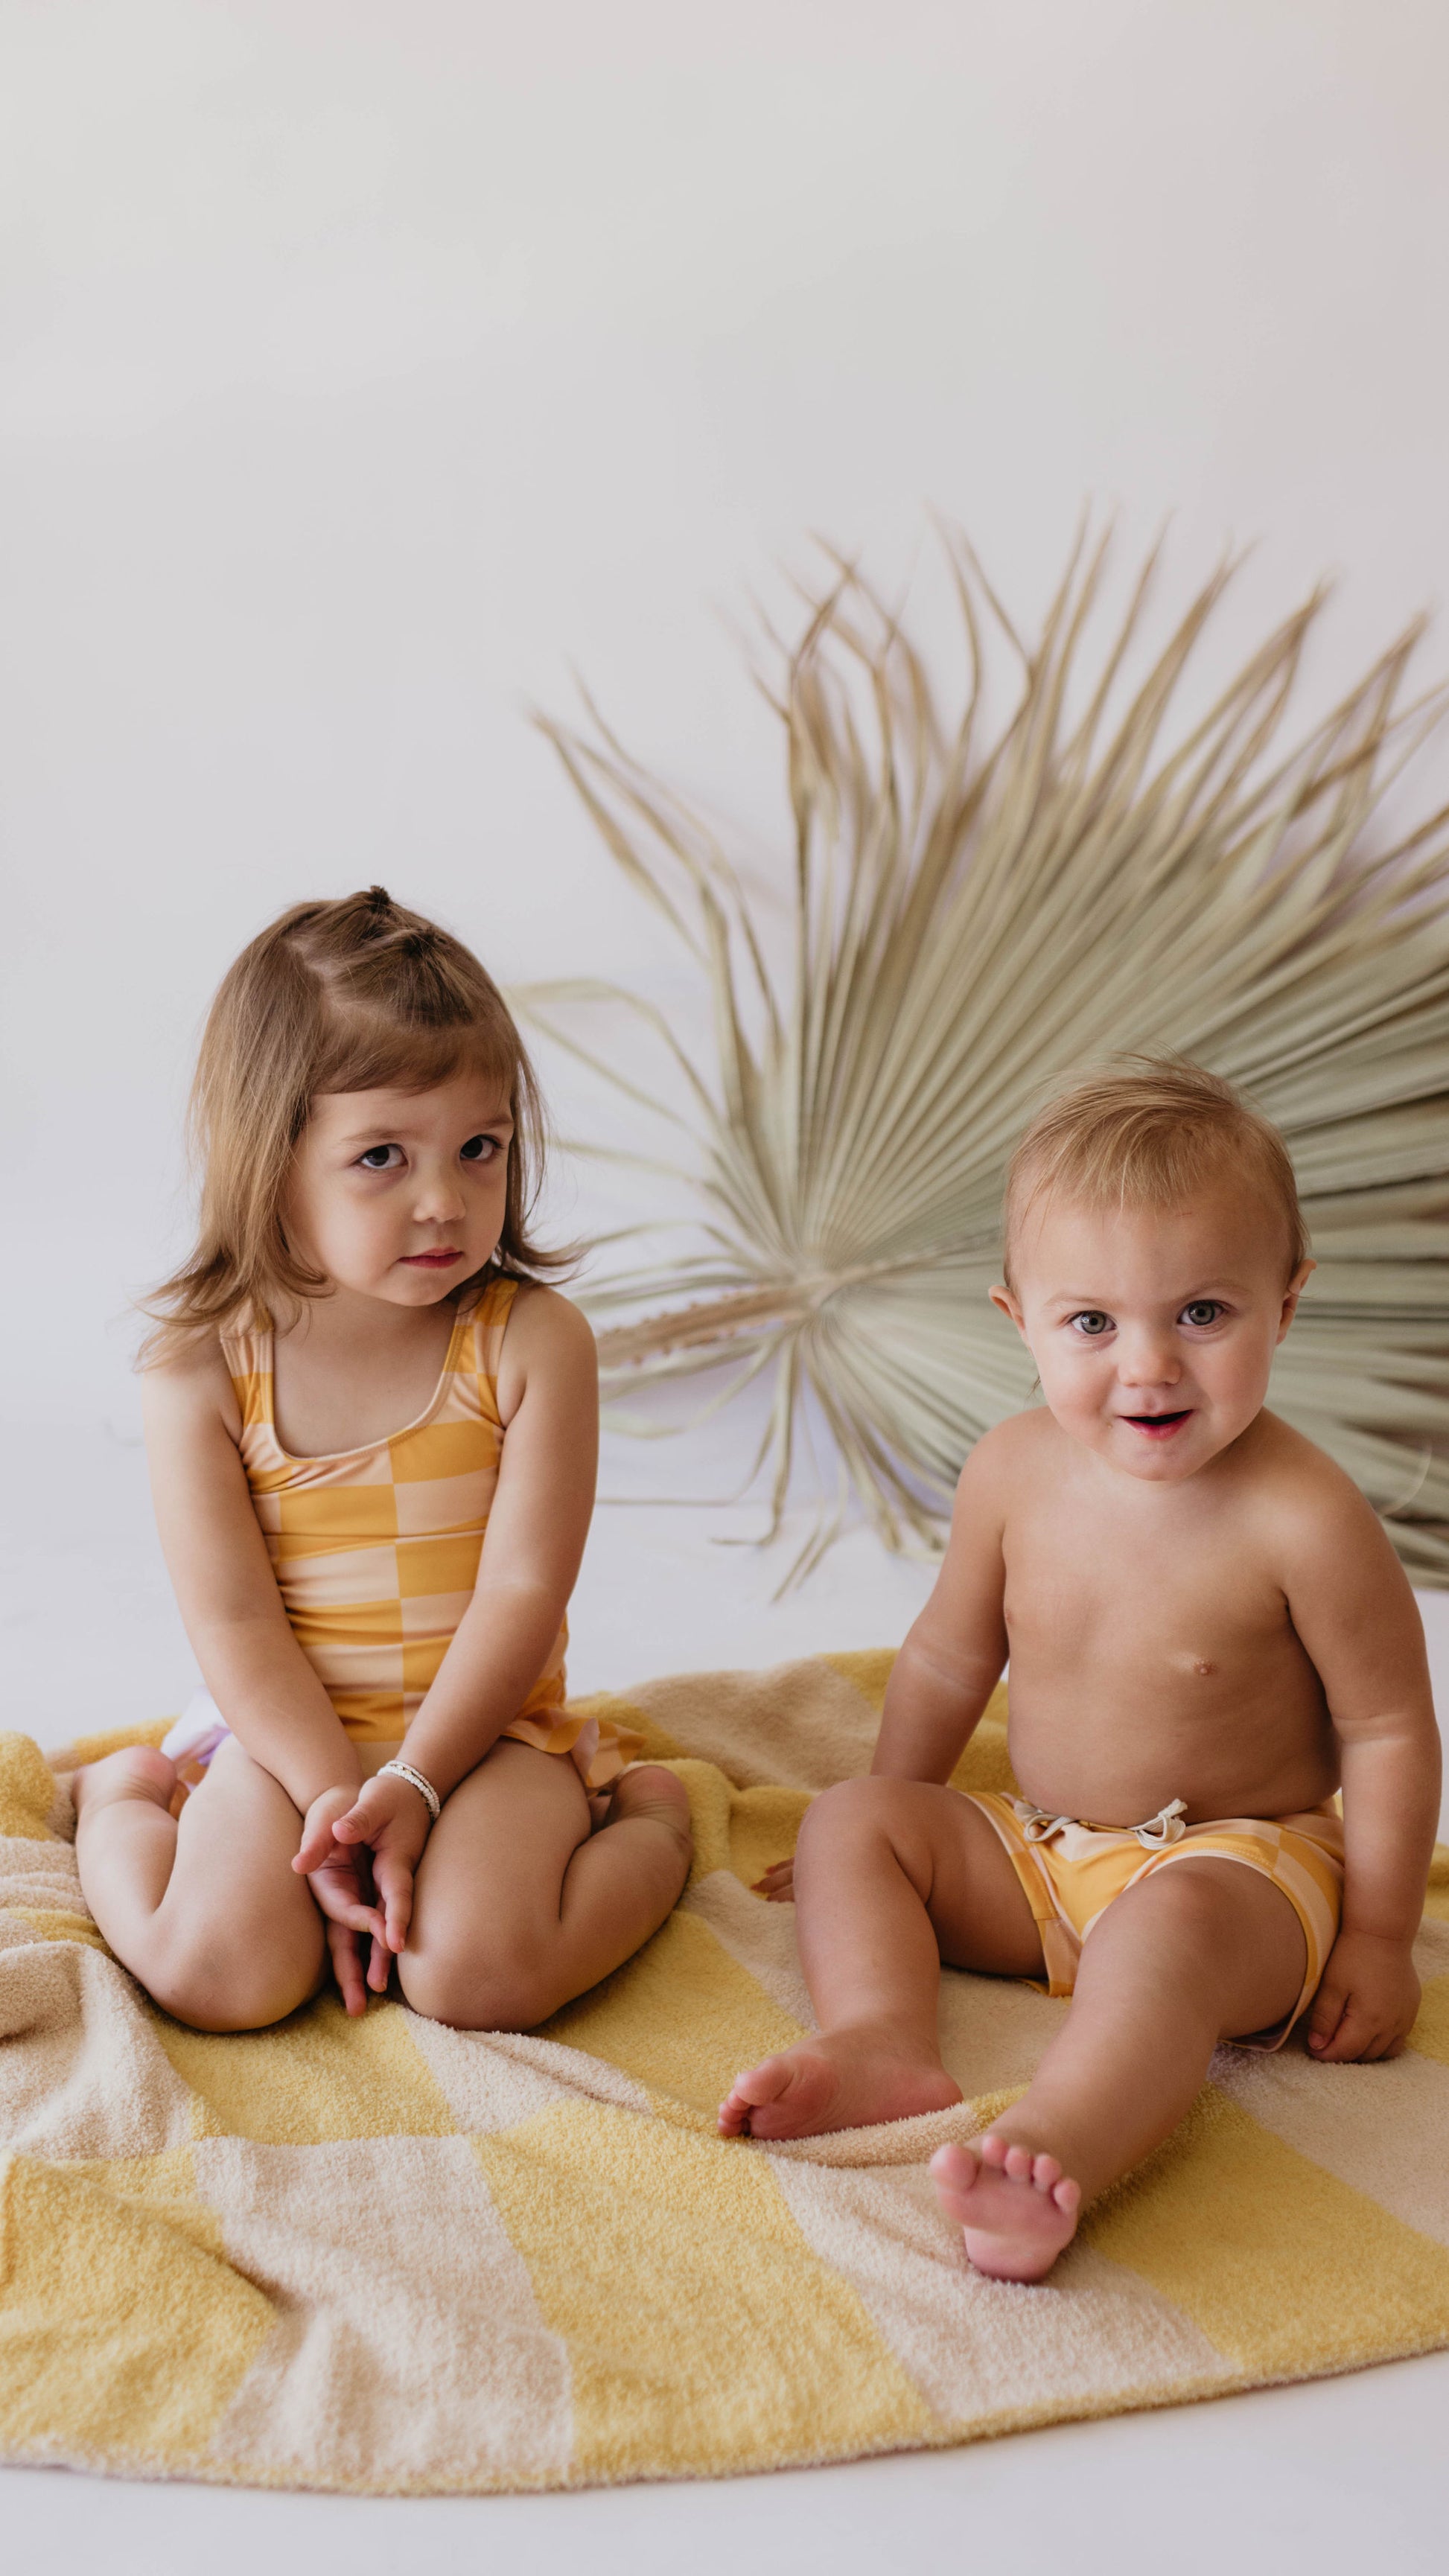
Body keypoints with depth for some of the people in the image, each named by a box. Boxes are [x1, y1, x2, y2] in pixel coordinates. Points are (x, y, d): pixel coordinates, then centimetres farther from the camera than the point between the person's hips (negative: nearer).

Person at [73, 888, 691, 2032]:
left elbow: (523, 1592, -12)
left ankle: (648, 1815, 5)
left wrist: (409, 1786, -20)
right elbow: (233, 1620, -10)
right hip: (287, 1730, 1)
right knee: (219, 1975, -20)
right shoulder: (200, 1367, -8)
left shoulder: (534, 1342, -9)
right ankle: (120, 1801, 13)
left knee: (479, 1973, -25)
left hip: (490, 1729, -1)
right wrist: (334, 1800, -20)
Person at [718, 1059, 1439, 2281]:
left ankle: (1058, 2148, -60)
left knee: (1165, 1931, -37)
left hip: (1241, 1863, -6)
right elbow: (948, 1661, 9)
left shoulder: (1305, 1521, -22)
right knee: (852, 1822, -6)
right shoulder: (1015, 1470, -6)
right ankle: (884, 2041, -29)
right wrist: (891, 1825, 18)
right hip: (1042, 1850, 6)